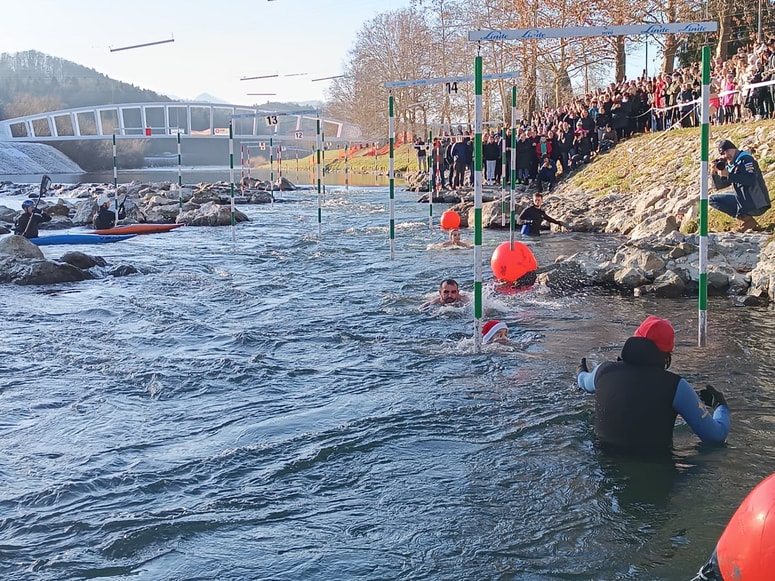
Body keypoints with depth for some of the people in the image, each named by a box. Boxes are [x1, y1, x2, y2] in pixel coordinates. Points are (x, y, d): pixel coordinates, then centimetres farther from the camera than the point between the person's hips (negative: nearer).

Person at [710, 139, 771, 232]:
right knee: (711, 199, 4)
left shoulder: (746, 159, -12)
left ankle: (747, 220, -21)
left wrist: (728, 175, -29)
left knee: (741, 185, -33)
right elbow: (719, 185, 12)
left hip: (757, 205, -8)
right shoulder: (729, 166, 10)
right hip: (744, 200, 8)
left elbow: (752, 180, -29)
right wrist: (715, 172, -5)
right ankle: (745, 217, -6)